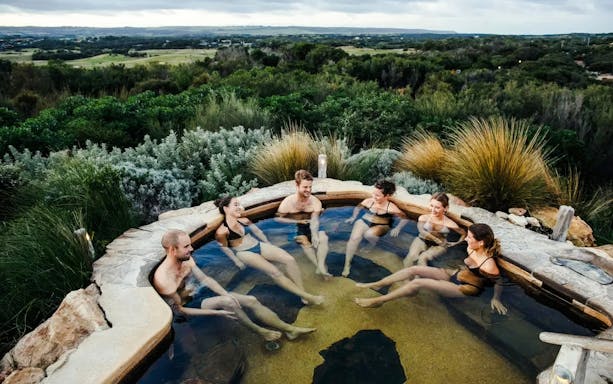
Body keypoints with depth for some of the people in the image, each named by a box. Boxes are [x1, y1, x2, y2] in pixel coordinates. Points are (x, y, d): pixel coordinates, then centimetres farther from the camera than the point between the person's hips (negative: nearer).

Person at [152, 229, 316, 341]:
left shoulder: (186, 259, -8)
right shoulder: (164, 279, -30)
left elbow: (205, 279, 1)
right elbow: (179, 310, -23)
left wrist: (229, 295, -12)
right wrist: (218, 313, -25)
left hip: (197, 295, 7)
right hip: (189, 309, -7)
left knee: (252, 300, -7)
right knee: (226, 302, -34)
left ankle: (289, 330, -2)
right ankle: (260, 331, -10)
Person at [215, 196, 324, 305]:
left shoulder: (244, 220, 4)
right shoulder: (222, 231, -13)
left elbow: (257, 231, 16)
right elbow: (224, 247, -1)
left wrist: (269, 245, 20)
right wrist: (237, 261, 2)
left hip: (259, 245, 6)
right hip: (244, 253, -6)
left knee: (289, 260, -15)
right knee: (274, 272, -25)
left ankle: (302, 292, -15)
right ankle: (306, 296, -22)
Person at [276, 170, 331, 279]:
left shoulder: (315, 201, -12)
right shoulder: (288, 201, -15)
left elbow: (314, 220, -24)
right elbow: (278, 218, -11)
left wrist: (314, 234, -44)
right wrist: (298, 221, -16)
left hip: (311, 228, 2)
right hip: (295, 229, -2)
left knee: (323, 237, -25)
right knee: (304, 240, -31)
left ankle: (321, 266, -35)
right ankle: (319, 266, -32)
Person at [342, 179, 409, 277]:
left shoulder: (391, 207, -14)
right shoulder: (369, 201, -6)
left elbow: (405, 218, -5)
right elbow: (357, 207, 14)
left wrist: (397, 228, -14)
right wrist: (353, 217, 5)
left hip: (380, 226, -2)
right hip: (364, 222, 2)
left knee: (368, 234, -36)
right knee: (354, 238, -25)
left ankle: (375, 247, 2)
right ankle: (347, 264, -16)